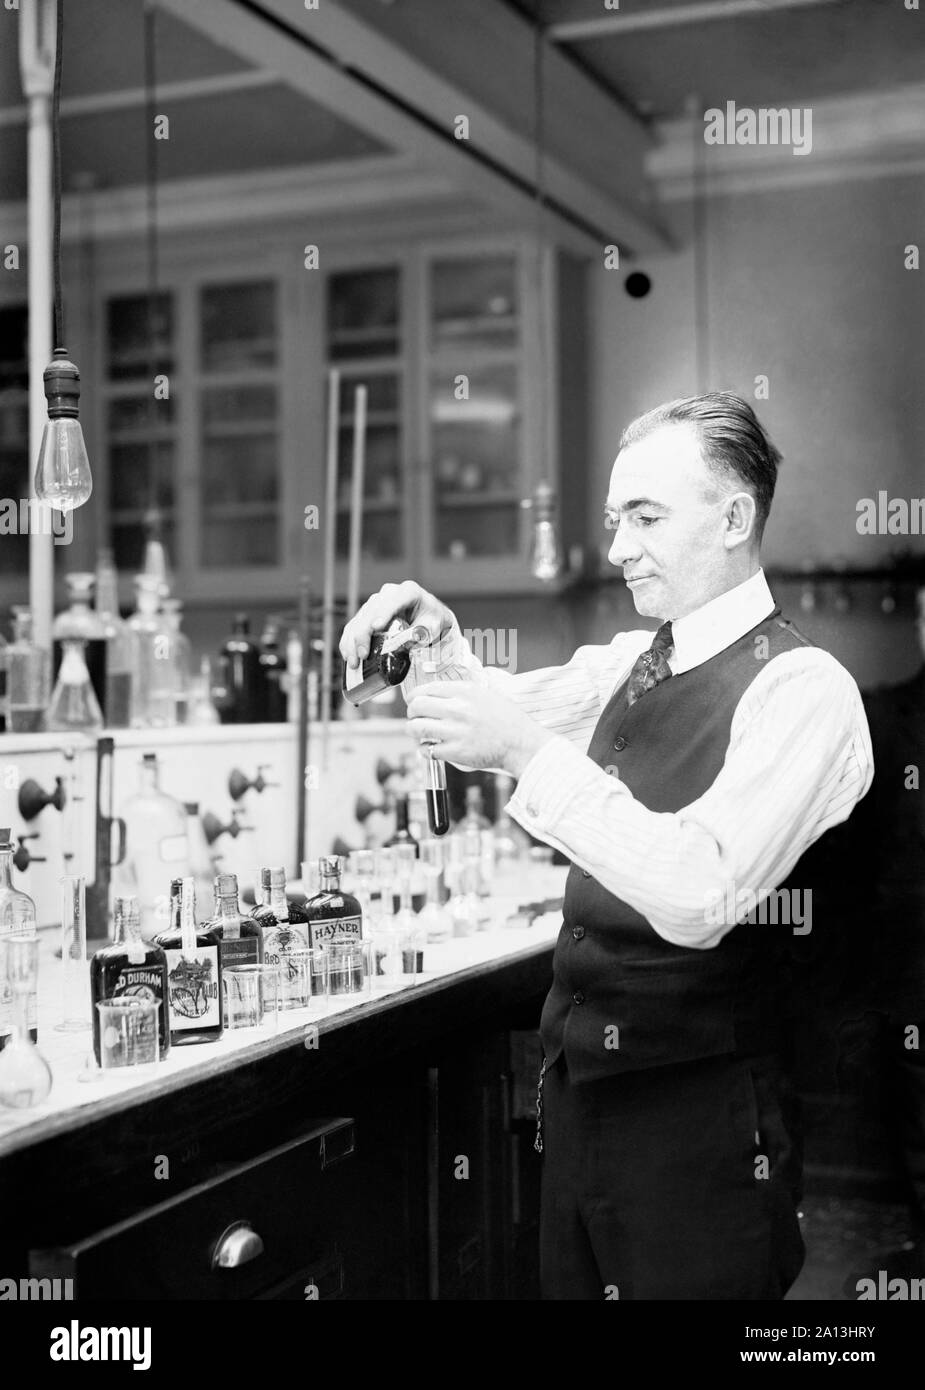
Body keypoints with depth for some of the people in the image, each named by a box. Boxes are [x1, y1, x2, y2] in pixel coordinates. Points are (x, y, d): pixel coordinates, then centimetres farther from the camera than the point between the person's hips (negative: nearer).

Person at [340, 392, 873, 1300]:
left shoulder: (803, 688, -16)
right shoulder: (630, 664, 9)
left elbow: (700, 896, -27)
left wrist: (528, 749, -29)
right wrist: (439, 638, -4)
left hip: (696, 1121, -7)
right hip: (578, 1090, 7)